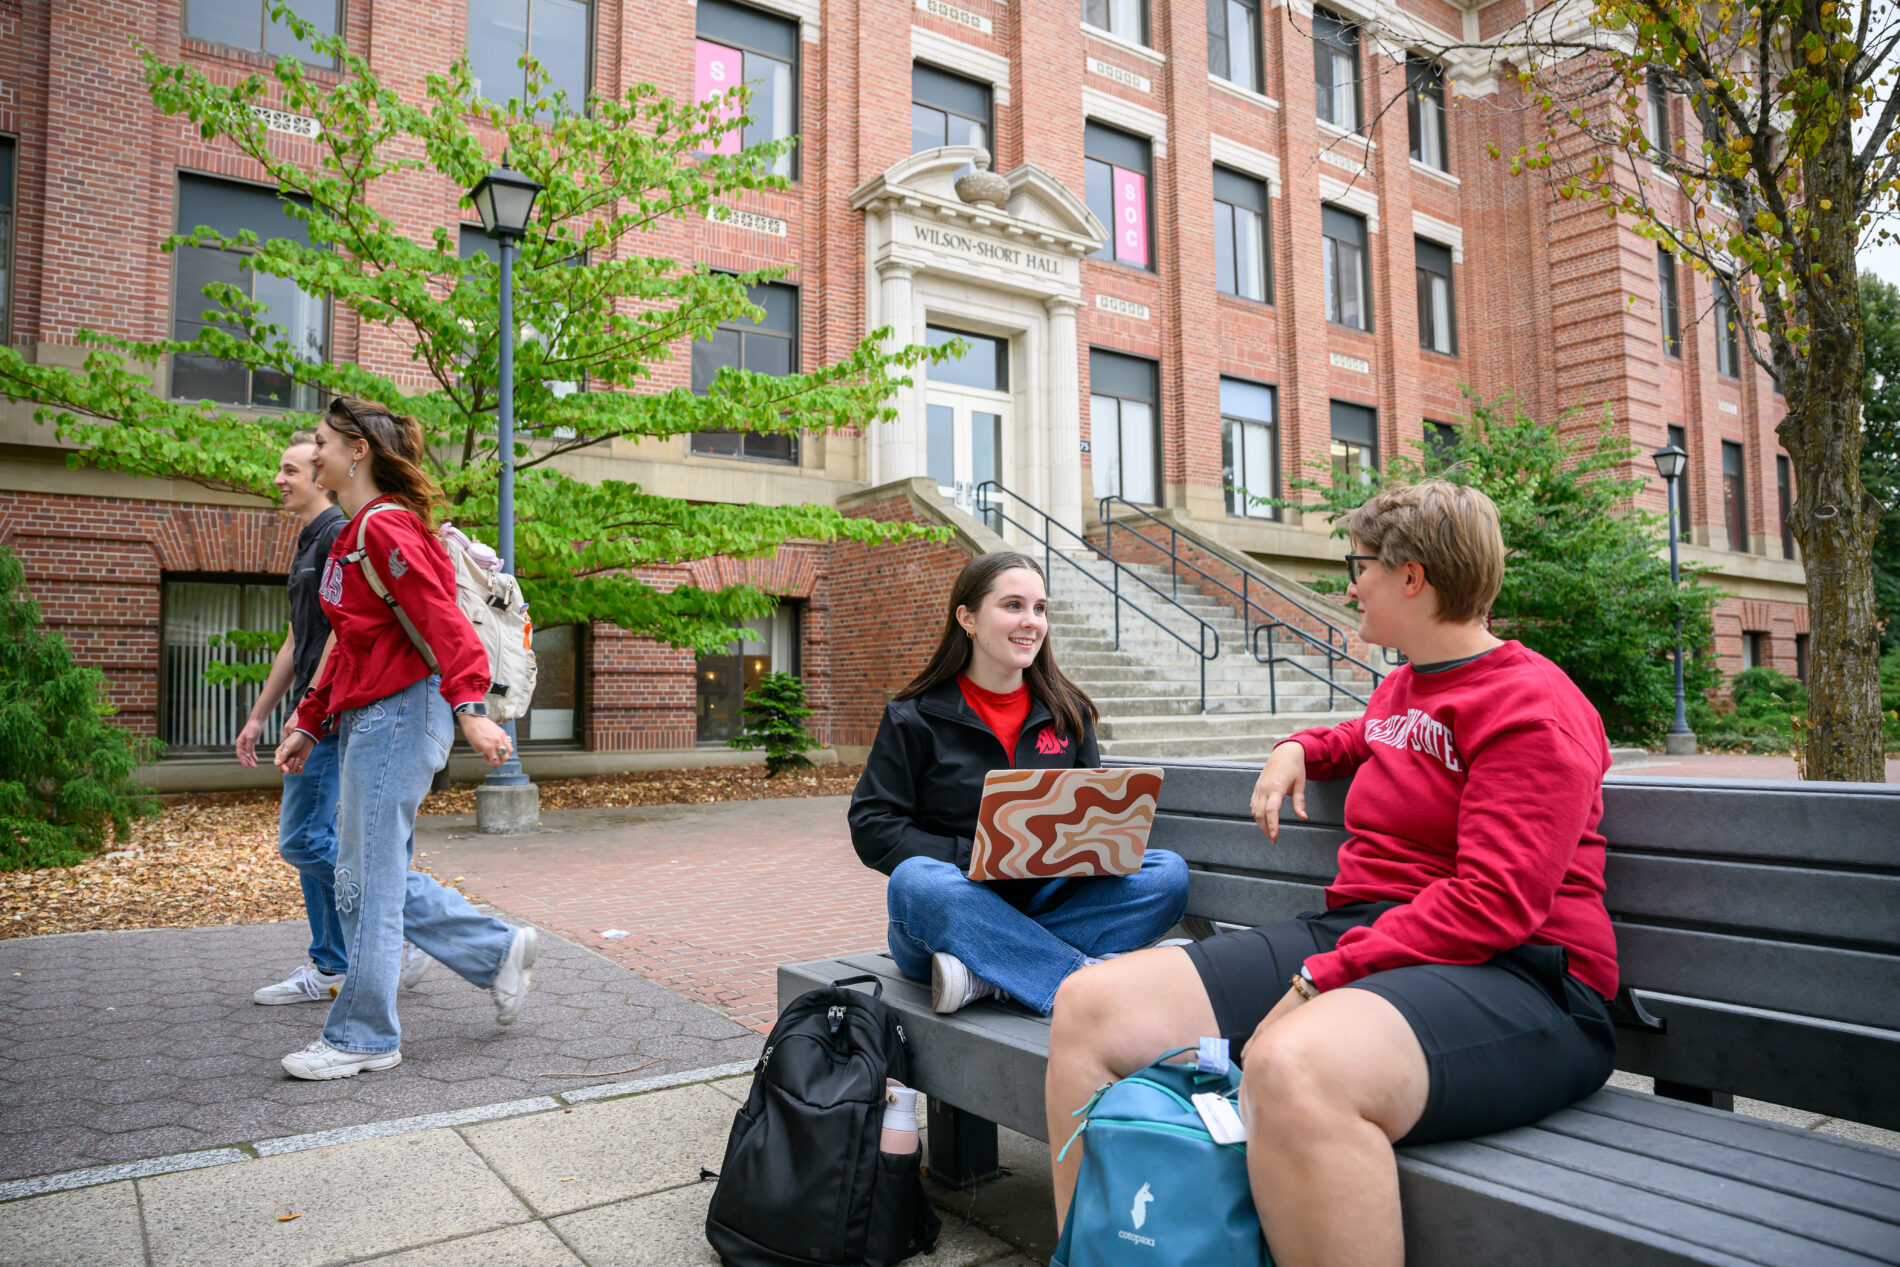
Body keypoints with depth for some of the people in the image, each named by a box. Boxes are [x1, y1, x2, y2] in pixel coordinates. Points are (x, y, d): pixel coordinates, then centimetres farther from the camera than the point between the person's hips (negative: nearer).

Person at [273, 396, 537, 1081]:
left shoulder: (388, 528, -12)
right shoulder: (355, 535, 19)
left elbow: (442, 620, -23)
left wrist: (469, 709, -34)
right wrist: (308, 724, 23)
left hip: (398, 715, -10)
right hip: (365, 719, 10)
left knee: (367, 882, -1)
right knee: (379, 878, 14)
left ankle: (362, 1037, 13)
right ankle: (502, 951, 24)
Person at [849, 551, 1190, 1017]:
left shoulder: (1067, 712, 11)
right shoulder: (914, 717, 0)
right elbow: (872, 827, -5)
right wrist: (971, 859, -19)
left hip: (1042, 905, 4)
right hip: (954, 907, -3)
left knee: (1168, 873, -19)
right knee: (918, 882, -37)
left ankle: (988, 973, -29)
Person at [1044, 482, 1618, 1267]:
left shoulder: (1530, 706, -8)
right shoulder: (1402, 685, 20)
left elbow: (1493, 905, -19)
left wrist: (1323, 978, -23)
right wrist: (1302, 749, 26)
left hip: (1508, 974, -8)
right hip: (1353, 932, 9)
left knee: (1291, 1068, -44)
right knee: (1090, 1007, -8)